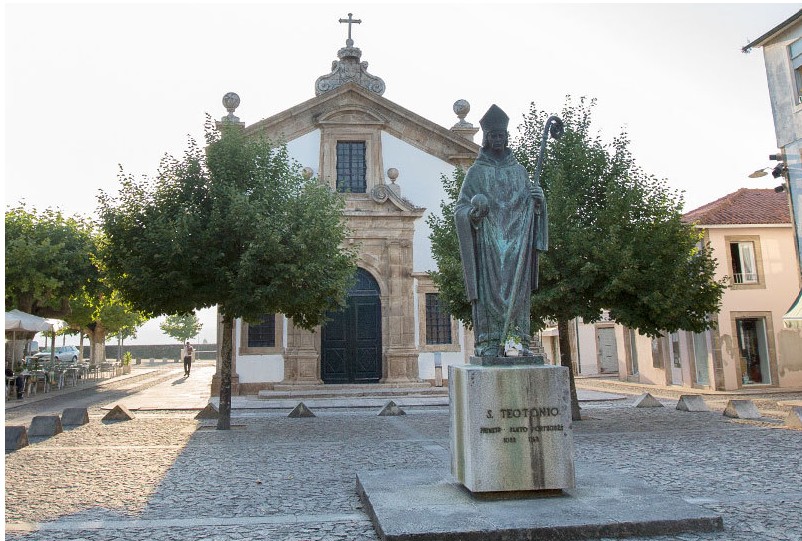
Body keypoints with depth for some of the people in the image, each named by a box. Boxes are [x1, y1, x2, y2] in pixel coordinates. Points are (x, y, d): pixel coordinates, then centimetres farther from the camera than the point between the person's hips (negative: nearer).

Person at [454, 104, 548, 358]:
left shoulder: (519, 170, 17)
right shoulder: (476, 171, 6)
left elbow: (529, 206, 19)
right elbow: (460, 208, 0)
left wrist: (538, 199, -3)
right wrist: (473, 210, -22)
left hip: (516, 241, 3)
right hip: (488, 241, -3)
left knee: (518, 288, 1)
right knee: (488, 287, -7)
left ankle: (519, 342, 4)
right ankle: (488, 344, -5)